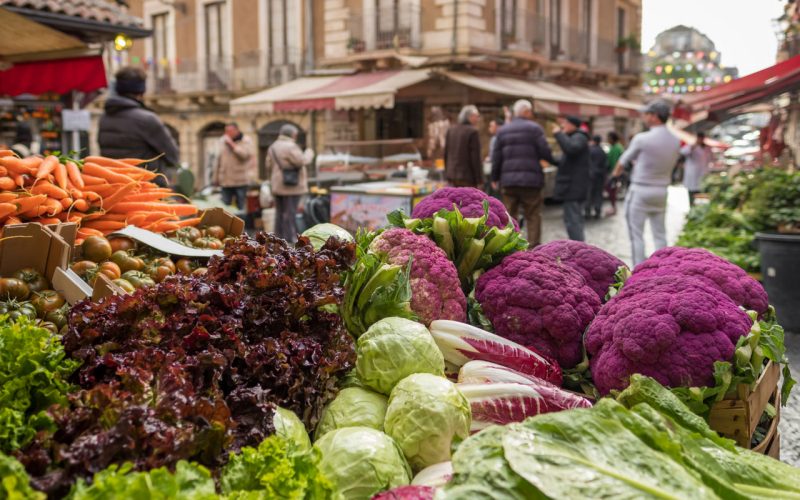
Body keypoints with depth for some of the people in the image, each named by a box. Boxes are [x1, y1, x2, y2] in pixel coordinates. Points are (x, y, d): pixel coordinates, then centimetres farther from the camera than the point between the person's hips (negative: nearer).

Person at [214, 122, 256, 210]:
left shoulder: (246, 141, -2)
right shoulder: (222, 141, 12)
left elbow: (244, 154, -18)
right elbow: (219, 159, 16)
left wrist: (232, 144, -16)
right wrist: (216, 177, 16)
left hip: (241, 181, -4)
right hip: (226, 181, 4)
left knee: (242, 208, 1)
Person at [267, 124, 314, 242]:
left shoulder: (273, 147, 14)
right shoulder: (290, 146, -14)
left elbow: (269, 166, 15)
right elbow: (301, 161, -18)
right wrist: (309, 154, 0)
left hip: (278, 185, 9)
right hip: (292, 186, -9)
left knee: (280, 212, 11)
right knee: (290, 212, -7)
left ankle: (279, 236, 14)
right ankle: (290, 237, -6)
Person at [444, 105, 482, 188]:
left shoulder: (450, 130, 9)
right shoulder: (472, 132, -11)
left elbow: (446, 154, 13)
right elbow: (476, 158, -13)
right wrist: (479, 181, -10)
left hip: (452, 175, 7)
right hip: (467, 177, -7)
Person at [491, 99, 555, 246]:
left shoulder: (502, 130, 11)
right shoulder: (534, 128, -2)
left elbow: (496, 156, 7)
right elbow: (545, 152, -8)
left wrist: (495, 178, 13)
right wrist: (555, 160, 12)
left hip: (508, 180, 4)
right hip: (530, 179, -4)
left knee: (509, 216, 8)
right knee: (533, 216, 3)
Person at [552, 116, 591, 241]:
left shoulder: (579, 137, -10)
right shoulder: (574, 138, 23)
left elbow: (570, 148, -33)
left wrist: (559, 134, -23)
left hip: (573, 187, -11)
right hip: (574, 188, 11)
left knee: (572, 221, -13)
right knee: (575, 220, 17)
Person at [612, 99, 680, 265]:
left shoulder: (642, 139, -16)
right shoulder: (676, 142, 1)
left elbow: (623, 161, 0)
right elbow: (670, 166, 12)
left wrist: (616, 172, 22)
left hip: (640, 191, -5)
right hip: (661, 192, 5)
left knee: (636, 235, 0)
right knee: (660, 235, 11)